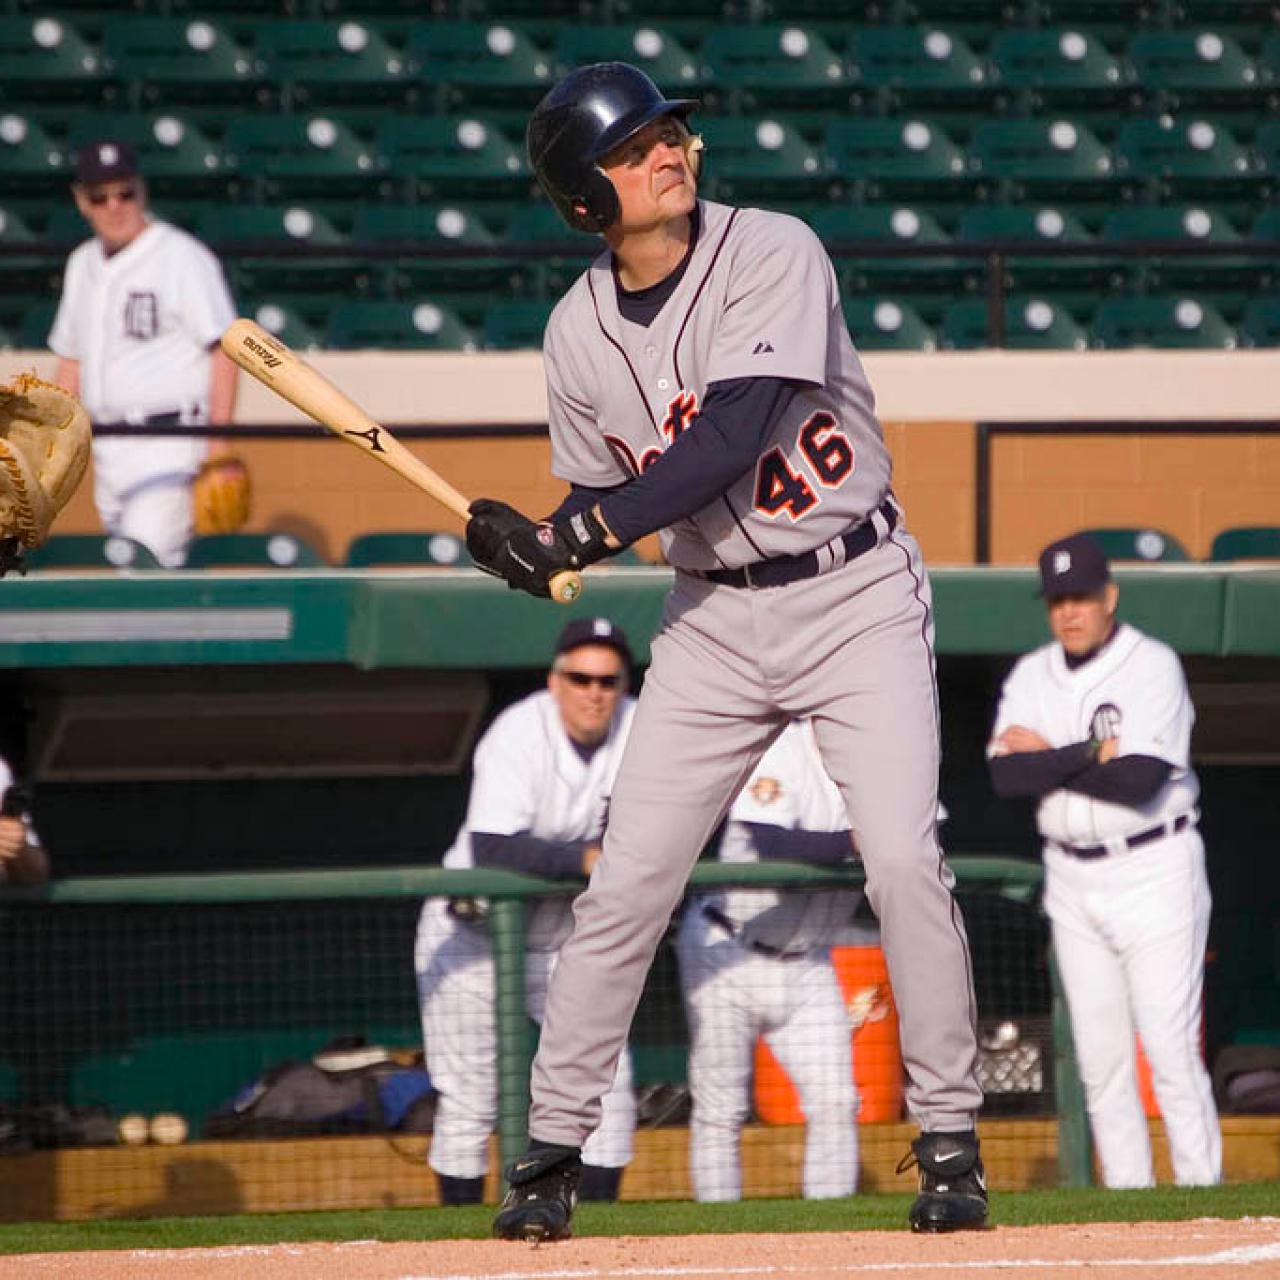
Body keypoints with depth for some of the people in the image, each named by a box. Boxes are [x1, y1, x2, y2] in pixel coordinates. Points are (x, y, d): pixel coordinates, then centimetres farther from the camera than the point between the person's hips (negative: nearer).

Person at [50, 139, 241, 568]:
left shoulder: (182, 258, -7)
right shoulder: (83, 266, 15)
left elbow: (224, 350, -11)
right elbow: (71, 360, 22)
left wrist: (219, 442, -19)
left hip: (168, 447, -7)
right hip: (109, 450, 7)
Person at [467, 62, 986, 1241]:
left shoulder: (775, 256, -14)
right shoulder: (579, 333, -1)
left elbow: (732, 437, -25)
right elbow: (601, 500, 11)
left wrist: (580, 534, -28)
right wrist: (531, 548, -11)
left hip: (855, 599, -3)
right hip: (713, 621, 3)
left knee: (904, 861, -14)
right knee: (626, 885, -1)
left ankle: (950, 1142, -3)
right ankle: (552, 1150, 9)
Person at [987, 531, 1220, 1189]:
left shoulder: (1152, 665, -8)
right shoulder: (1031, 675, 8)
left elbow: (1139, 781, -20)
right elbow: (1004, 775, -6)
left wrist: (1047, 757, -10)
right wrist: (1093, 755, -15)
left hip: (1154, 869, -5)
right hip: (1072, 879, 5)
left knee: (1170, 1047, -10)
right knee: (1100, 1056, 5)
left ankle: (1200, 1194, -8)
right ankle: (1126, 1196, 10)